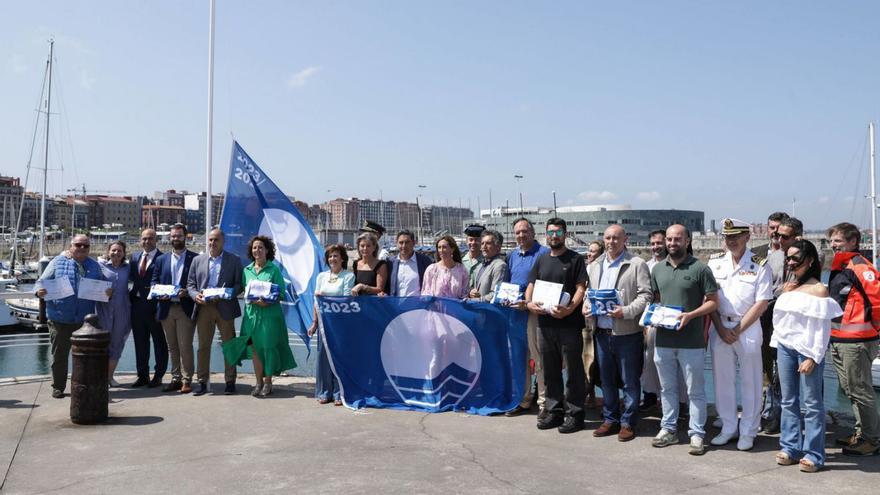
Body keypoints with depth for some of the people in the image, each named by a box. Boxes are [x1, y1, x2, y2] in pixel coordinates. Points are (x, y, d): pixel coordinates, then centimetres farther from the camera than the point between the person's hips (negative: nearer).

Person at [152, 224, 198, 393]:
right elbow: (154, 280, 14)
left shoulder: (195, 258, 2)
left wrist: (187, 293, -17)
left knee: (185, 346, -5)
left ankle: (186, 380, 2)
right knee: (172, 347, 10)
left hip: (185, 308, -4)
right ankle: (176, 379, 18)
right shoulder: (161, 259, 15)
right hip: (166, 308, 4)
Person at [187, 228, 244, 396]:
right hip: (203, 308, 2)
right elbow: (190, 284, 12)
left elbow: (239, 284, 1)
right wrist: (195, 295, -8)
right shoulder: (197, 260, 13)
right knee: (203, 346, 5)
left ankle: (230, 382, 12)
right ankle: (202, 382, 12)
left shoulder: (234, 260, 5)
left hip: (225, 308, -2)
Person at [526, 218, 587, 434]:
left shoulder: (575, 259, 0)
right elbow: (531, 285, 15)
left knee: (574, 371, 1)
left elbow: (581, 288, -8)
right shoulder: (541, 260, 16)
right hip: (545, 323, 5)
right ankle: (554, 411, 23)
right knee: (550, 371, 13)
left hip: (569, 324, -5)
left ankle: (574, 413, 10)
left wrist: (570, 308, -24)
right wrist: (529, 302, -6)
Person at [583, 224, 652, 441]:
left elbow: (646, 295, -9)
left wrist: (626, 311, -21)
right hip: (601, 332, 5)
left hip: (627, 332, -5)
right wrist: (586, 307, 0)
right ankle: (610, 419, 26)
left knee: (630, 381, 4)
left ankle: (628, 422, 16)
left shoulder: (637, 264, -4)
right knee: (607, 379, 14)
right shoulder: (593, 266, 13)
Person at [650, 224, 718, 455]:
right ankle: (668, 429, 27)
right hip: (663, 340, 5)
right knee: (667, 388, 15)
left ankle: (696, 434, 14)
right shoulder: (658, 269, 9)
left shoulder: (700, 269, -6)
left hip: (691, 341, -5)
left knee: (695, 390, 5)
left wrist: (690, 315, -19)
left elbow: (713, 301, -6)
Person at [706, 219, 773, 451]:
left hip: (748, 328, -3)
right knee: (723, 380, 9)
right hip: (719, 327, 3)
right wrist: (720, 329, -5)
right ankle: (728, 428, 22)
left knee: (750, 382, 5)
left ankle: (748, 432, 16)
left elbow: (761, 303, -8)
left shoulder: (759, 265, -5)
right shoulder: (715, 262, 5)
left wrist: (737, 330, -10)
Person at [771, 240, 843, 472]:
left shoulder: (819, 290, -8)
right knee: (789, 401, 11)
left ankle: (813, 454, 5)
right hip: (785, 348, 6)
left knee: (811, 404, -1)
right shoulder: (788, 287, 11)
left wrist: (812, 357, -15)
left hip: (807, 350, -6)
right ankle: (790, 448, 19)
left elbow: (822, 329, -12)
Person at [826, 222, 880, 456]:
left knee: (860, 391, -1)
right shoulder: (837, 267, 14)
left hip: (856, 340, -10)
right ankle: (861, 433, 29)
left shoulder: (860, 267, -15)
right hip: (837, 339, 10)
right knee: (849, 389, 18)